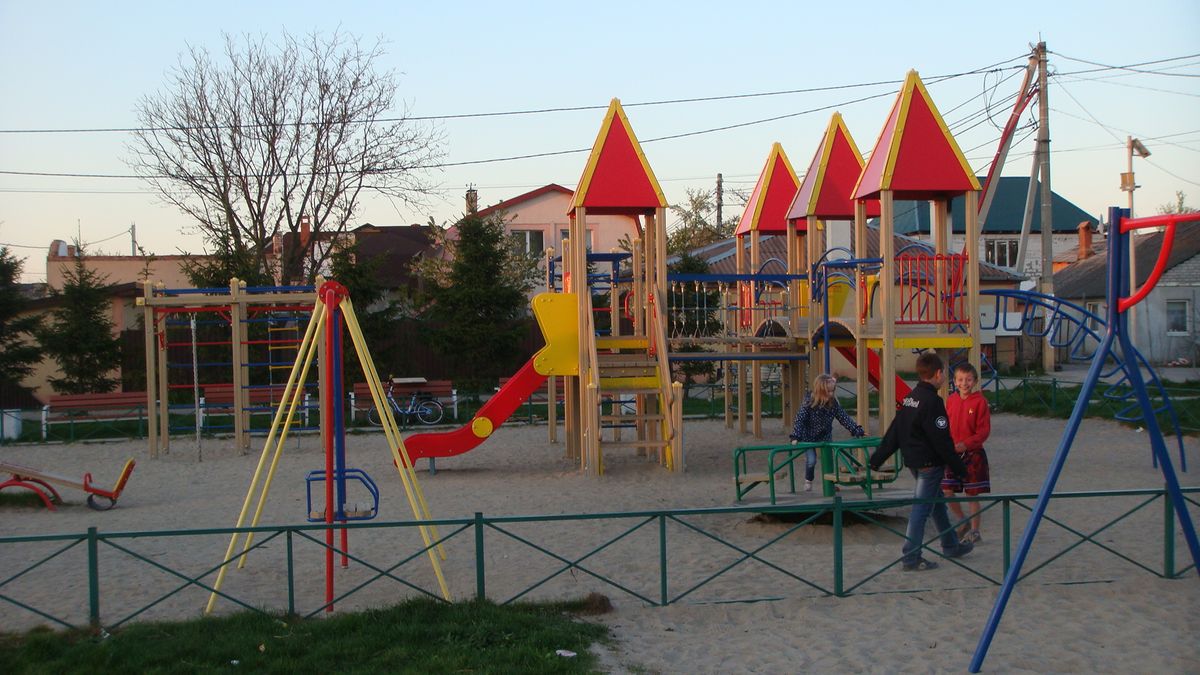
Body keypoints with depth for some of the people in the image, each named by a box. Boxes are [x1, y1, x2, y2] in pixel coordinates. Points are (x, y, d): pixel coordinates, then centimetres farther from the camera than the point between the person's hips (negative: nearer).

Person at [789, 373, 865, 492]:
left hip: (825, 436, 4)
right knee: (811, 460, -9)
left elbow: (844, 418, -7)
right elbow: (799, 420, -25)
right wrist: (795, 437, -33)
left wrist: (857, 431, -12)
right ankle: (808, 481, 17)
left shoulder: (834, 403, -13)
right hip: (808, 437, -4)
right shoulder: (809, 403, -25)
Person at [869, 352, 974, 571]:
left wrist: (877, 458, 11)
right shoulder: (932, 401, -19)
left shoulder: (910, 398, 8)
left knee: (938, 503, 22)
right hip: (930, 463, -9)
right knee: (921, 509, -4)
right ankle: (911, 559, -1)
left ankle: (951, 545, 36)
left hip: (913, 461, 9)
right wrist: (958, 467, -12)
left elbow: (893, 432, 10)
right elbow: (941, 440, -20)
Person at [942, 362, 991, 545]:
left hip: (972, 454, -4)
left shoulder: (980, 401, -10)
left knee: (972, 494, 3)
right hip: (952, 454, 4)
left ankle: (975, 531, 17)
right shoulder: (950, 400, 4)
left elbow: (984, 431, -10)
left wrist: (964, 444, -19)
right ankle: (962, 523, 24)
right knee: (946, 490, 3)